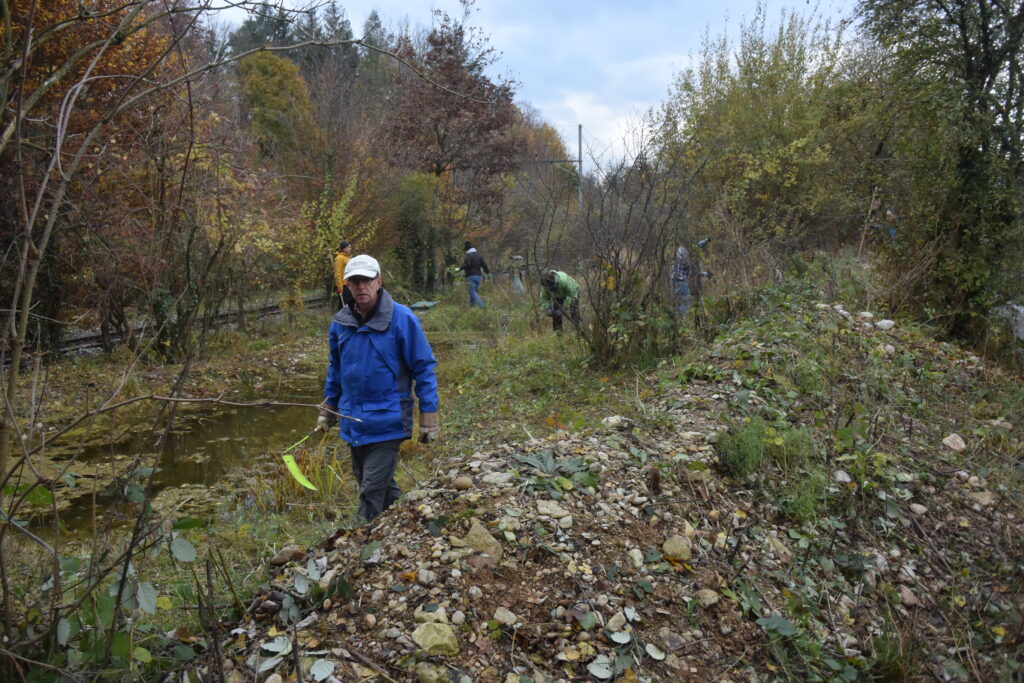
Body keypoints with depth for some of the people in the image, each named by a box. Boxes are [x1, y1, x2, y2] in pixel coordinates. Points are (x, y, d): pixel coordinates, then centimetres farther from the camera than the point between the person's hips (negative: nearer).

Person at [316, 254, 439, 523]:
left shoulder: (401, 319, -13)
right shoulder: (340, 322, 3)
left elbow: (424, 367, -9)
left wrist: (428, 418, -10)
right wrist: (327, 410, 19)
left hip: (386, 422, -6)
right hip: (353, 422, 6)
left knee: (372, 490, -6)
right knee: (382, 484, 18)